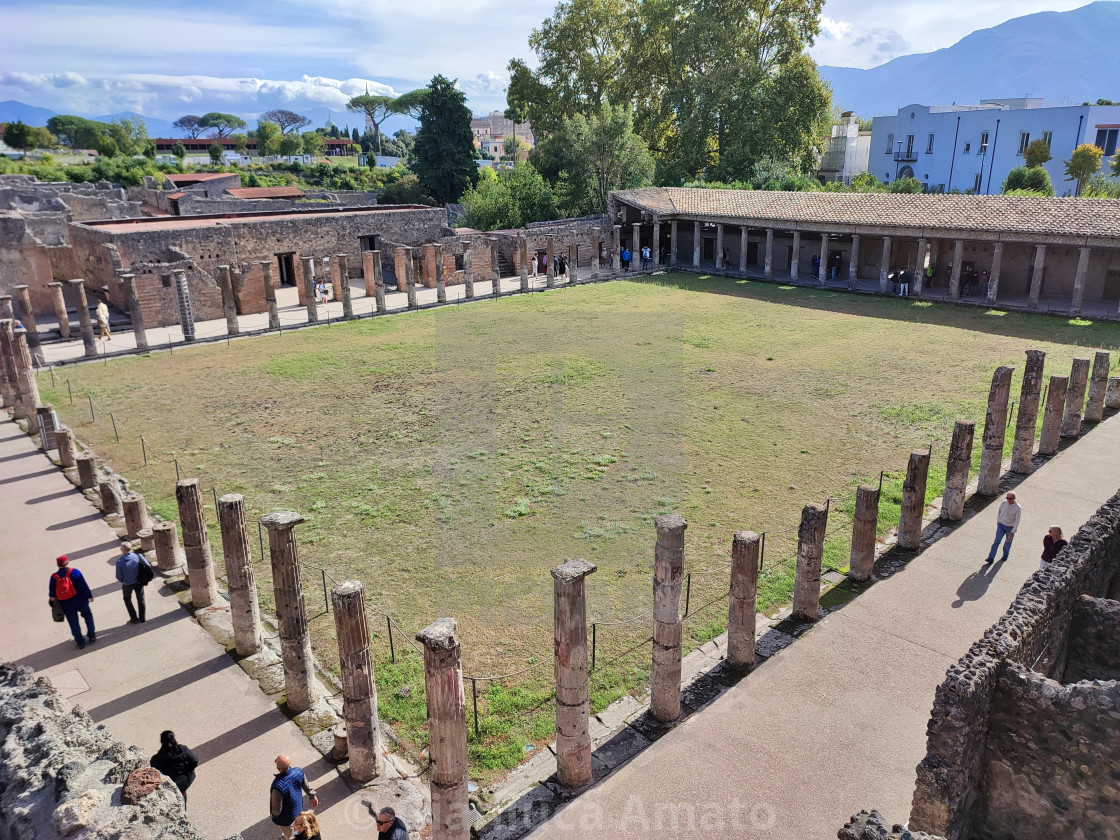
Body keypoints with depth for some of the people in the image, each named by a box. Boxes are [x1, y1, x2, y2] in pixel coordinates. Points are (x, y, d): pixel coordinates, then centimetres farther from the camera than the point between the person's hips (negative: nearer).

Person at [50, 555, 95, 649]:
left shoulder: (54, 577, -7)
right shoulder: (74, 572, -15)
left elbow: (52, 595, 0)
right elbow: (84, 586, -14)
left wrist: (53, 600, 19)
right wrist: (90, 596, -3)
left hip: (67, 606, 2)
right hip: (80, 601, -1)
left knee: (74, 624, 13)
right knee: (88, 615, 23)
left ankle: (80, 642, 20)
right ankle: (91, 635, 24)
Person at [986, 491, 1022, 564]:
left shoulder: (1018, 508, -19)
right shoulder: (1003, 503, -8)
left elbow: (1017, 521, -18)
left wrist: (1013, 532, -22)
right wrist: (997, 523, 17)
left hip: (1010, 527, -2)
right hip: (1001, 525, 2)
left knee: (1008, 542, 16)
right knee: (996, 542, -4)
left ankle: (1005, 555, 41)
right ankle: (991, 558, -2)